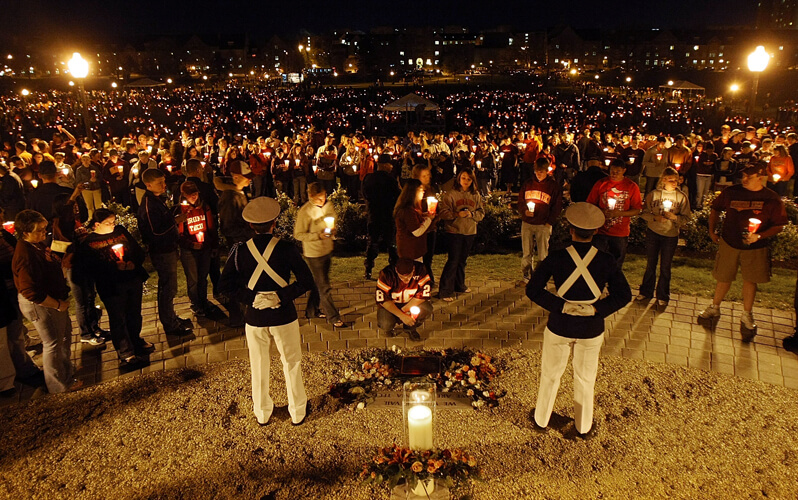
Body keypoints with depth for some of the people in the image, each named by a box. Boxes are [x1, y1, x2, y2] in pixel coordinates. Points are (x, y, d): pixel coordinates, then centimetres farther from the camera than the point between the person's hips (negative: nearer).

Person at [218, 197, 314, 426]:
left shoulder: (240, 251, -8)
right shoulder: (286, 249, -14)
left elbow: (225, 285, -8)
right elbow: (306, 282, -17)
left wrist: (250, 298, -10)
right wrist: (282, 295, -15)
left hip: (255, 317, 2)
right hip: (283, 315, -1)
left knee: (259, 367, 19)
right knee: (291, 364, 16)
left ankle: (262, 414, 35)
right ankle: (297, 413, 30)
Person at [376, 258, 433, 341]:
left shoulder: (421, 270, -24)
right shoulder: (387, 274, -28)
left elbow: (423, 295, -19)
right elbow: (383, 300, -24)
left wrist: (404, 310, -24)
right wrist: (402, 316, -32)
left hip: (411, 303, 2)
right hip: (390, 305, -2)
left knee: (427, 309, -28)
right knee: (385, 324, -30)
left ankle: (411, 328, 4)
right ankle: (389, 327, 11)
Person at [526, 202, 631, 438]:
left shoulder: (556, 258, -17)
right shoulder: (606, 261, -13)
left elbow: (533, 290, -19)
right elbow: (624, 295, -10)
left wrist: (561, 305, -17)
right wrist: (596, 309, -13)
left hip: (559, 327, -1)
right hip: (591, 329, 1)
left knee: (550, 375, 20)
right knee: (585, 379, 21)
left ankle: (542, 419, 40)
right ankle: (583, 427, 39)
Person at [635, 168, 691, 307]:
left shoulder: (681, 197, -2)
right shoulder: (653, 194, -2)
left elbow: (686, 217, 0)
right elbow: (644, 213, -1)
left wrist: (674, 217, -19)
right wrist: (655, 217, -19)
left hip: (671, 235, 0)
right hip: (653, 233, 0)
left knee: (665, 267, 8)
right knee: (650, 265, 10)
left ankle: (663, 296, 22)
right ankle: (646, 292, 26)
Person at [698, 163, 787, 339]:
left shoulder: (772, 199, -9)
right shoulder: (731, 192, -6)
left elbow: (779, 226, -5)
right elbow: (716, 209, 10)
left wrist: (759, 236, -19)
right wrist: (712, 231, 5)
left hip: (754, 248, -1)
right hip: (729, 244, 1)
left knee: (750, 280, 9)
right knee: (724, 278, 10)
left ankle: (747, 315, 25)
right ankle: (714, 308, 29)